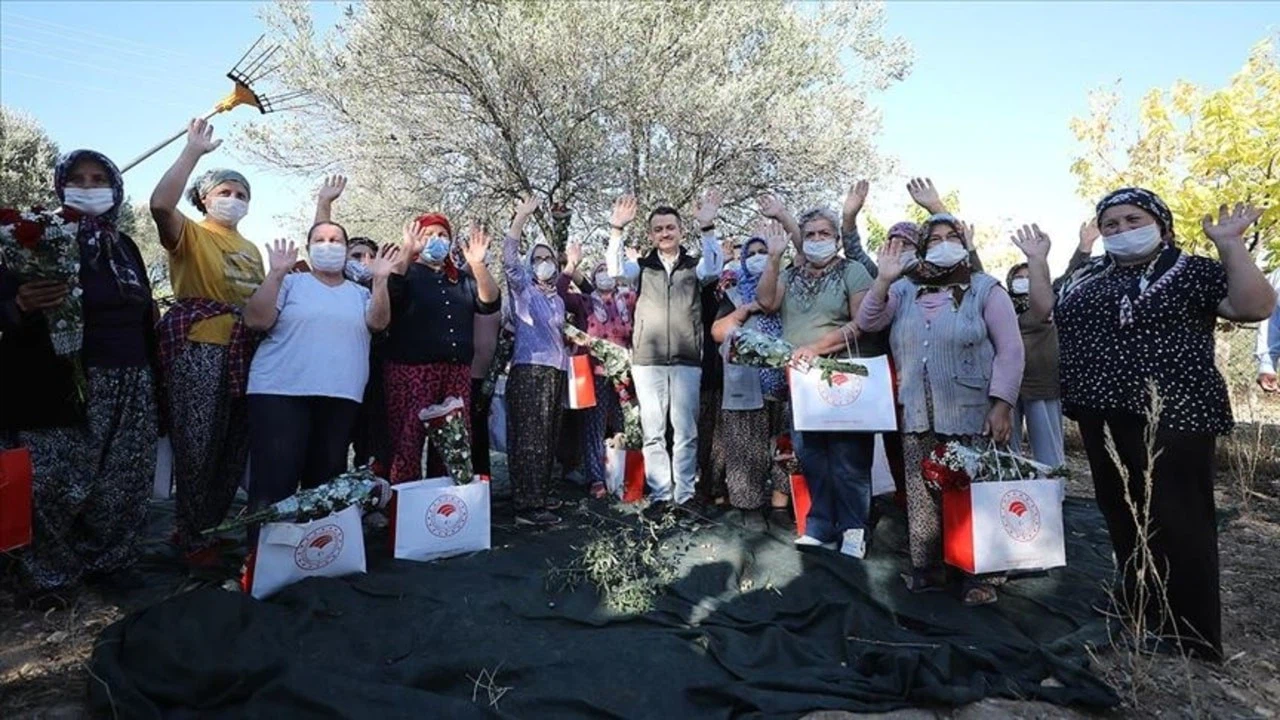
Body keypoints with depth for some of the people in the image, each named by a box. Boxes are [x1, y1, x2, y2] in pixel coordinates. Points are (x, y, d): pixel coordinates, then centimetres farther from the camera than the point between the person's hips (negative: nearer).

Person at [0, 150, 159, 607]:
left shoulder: (125, 247, 15)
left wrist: (153, 385, 12)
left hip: (130, 388, 4)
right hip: (61, 389, -4)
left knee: (124, 484, 4)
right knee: (55, 486, -7)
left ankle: (108, 564, 19)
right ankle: (49, 577, 12)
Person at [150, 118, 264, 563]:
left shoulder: (251, 249, 22)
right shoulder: (191, 235, 1)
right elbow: (160, 205, -21)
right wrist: (194, 151, -18)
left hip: (245, 351, 7)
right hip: (199, 347, -7)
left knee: (235, 445, 11)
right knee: (197, 444, -3)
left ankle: (214, 525, 27)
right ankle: (191, 536, 13)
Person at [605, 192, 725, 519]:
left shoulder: (695, 266, 9)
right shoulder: (642, 267, 10)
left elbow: (714, 269, -12)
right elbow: (615, 269, -8)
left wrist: (707, 228, -23)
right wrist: (617, 229, -19)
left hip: (687, 360, 0)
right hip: (647, 360, 1)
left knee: (686, 431, 4)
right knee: (653, 432, 4)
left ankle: (685, 492, 15)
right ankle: (660, 493, 13)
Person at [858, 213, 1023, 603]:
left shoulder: (985, 288, 0)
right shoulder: (904, 289, 9)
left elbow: (1010, 350, -3)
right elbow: (868, 323, -2)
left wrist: (1002, 404, -10)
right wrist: (883, 280, -15)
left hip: (972, 416, -3)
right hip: (917, 417, 3)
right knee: (922, 495, 10)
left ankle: (980, 575, 18)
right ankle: (927, 567, 23)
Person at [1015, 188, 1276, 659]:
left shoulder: (1191, 271, -4)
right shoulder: (1089, 276, 13)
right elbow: (1045, 309, 16)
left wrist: (1230, 245, -20)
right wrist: (1038, 261, 11)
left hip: (1170, 419, -6)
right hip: (1104, 418, 6)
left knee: (1178, 525, 1)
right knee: (1122, 518, 16)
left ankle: (1192, 638, 15)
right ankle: (1138, 615, 34)